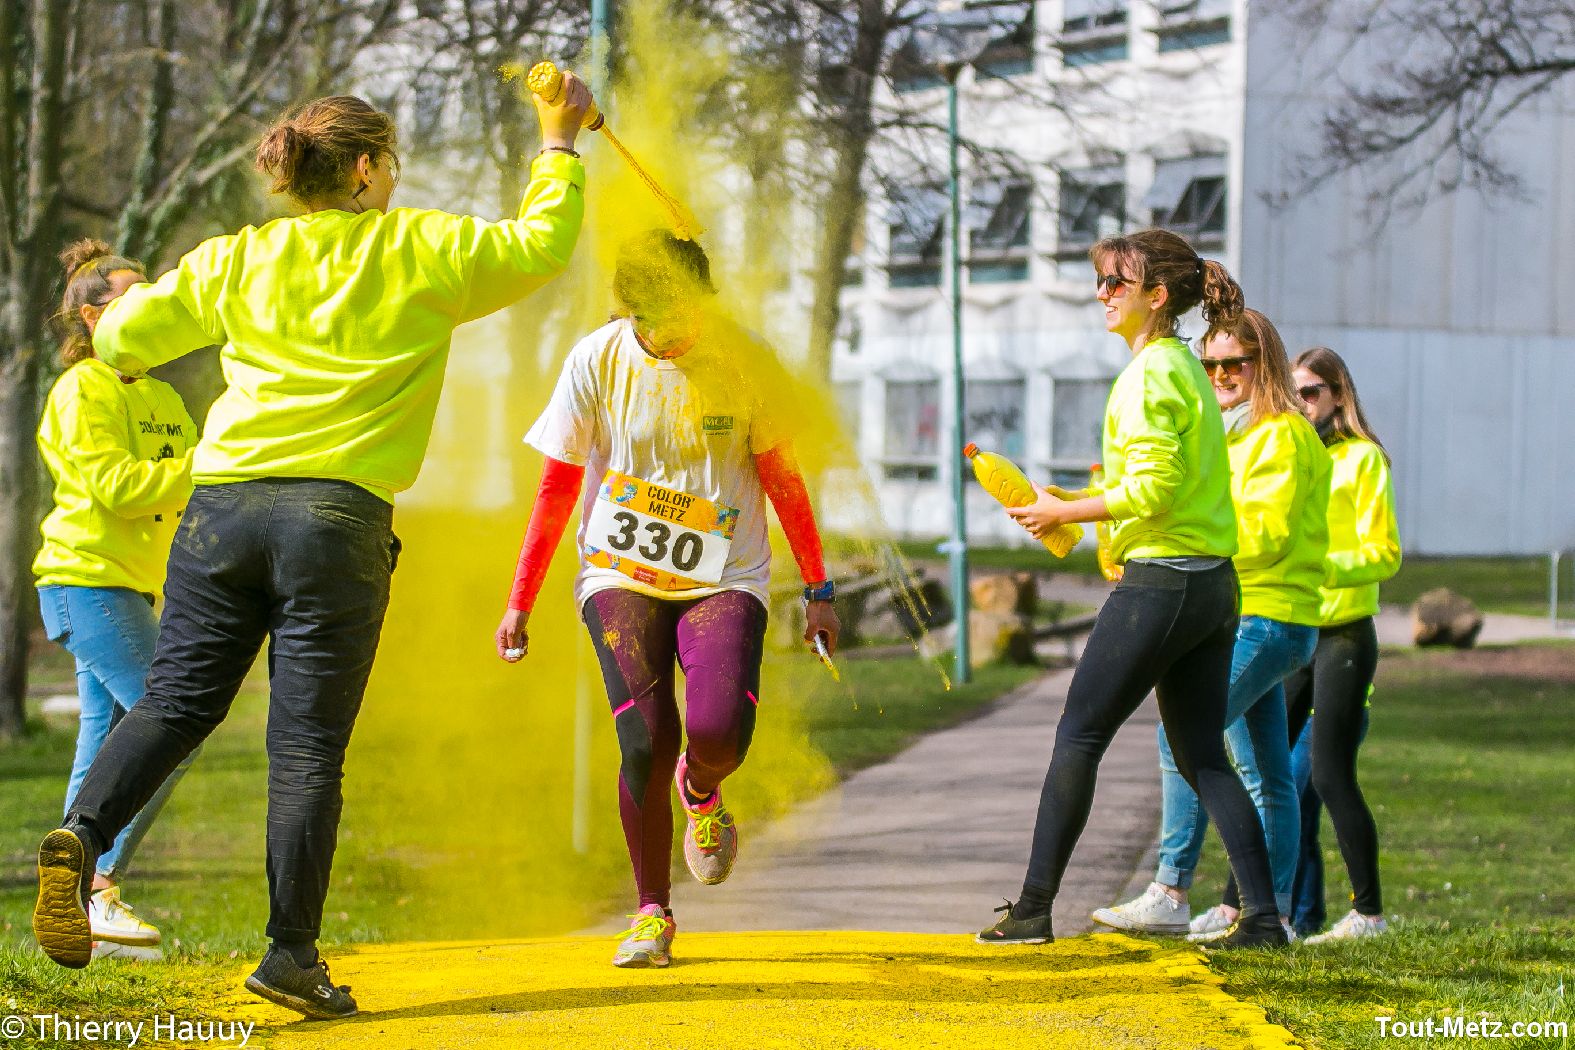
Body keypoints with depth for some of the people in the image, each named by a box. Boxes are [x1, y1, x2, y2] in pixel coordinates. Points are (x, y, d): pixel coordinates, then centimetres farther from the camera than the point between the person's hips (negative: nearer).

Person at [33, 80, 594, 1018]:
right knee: (309, 743, -2)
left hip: (221, 506, 3)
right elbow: (541, 244, 14)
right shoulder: (423, 251, 5)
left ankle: (82, 837, -16)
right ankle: (293, 954, -3)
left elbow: (121, 340, 16)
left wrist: (134, 310, 39)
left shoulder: (234, 261, 13)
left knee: (178, 702, 9)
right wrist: (558, 147, 28)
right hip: (337, 517, -3)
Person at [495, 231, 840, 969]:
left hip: (723, 577, 0)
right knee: (645, 739, -15)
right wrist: (520, 602, 5)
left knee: (719, 731, -22)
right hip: (621, 575, 0)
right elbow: (557, 488, 4)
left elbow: (782, 480, 6)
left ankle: (701, 792, 17)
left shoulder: (744, 363, -5)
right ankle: (652, 913, 4)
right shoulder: (596, 362, -5)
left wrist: (817, 589, 7)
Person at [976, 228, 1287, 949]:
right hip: (1214, 584, 9)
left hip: (1160, 582, -9)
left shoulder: (1149, 373, -12)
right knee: (1203, 758, 9)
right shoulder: (1186, 368, 17)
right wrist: (1075, 504, 16)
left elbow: (1152, 489, -19)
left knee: (1078, 736, -1)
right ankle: (1263, 916, 2)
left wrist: (1064, 512, -9)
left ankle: (1033, 908, 4)